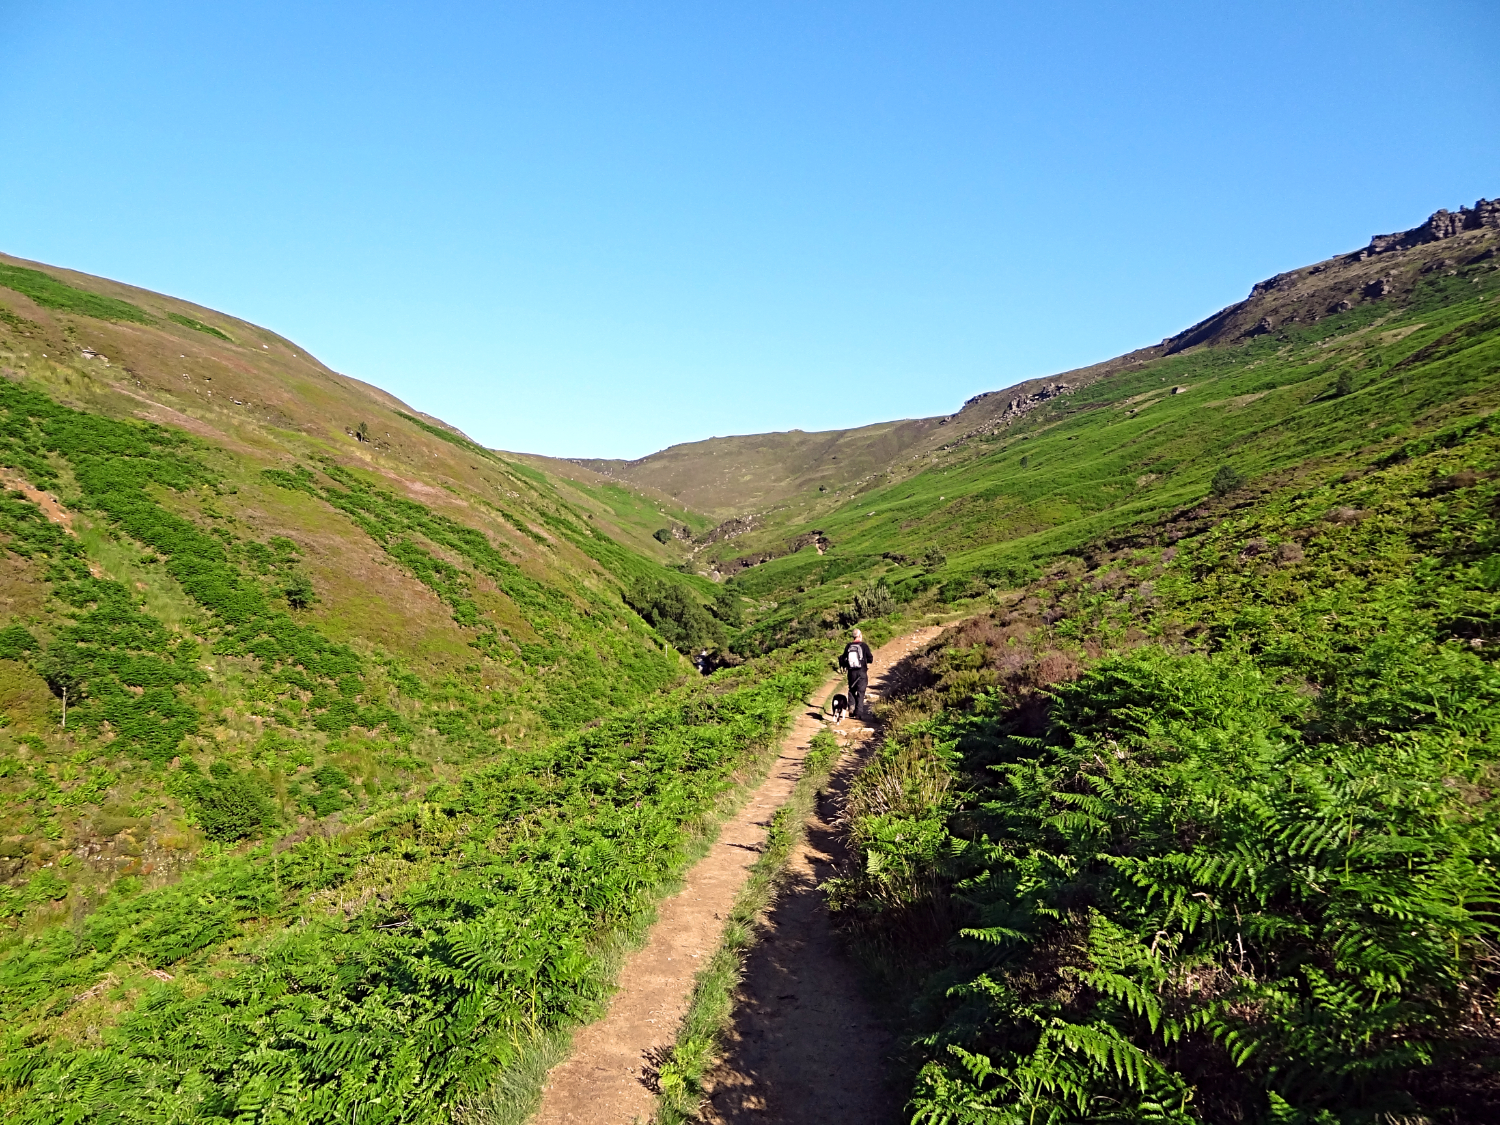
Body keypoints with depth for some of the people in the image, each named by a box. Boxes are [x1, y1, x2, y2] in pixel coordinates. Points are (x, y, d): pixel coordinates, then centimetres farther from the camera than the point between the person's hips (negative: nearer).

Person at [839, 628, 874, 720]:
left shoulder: (848, 646, 0)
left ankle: (851, 707, -2)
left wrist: (844, 666, 25)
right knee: (860, 692, 4)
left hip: (851, 672, 3)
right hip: (862, 672, -3)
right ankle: (857, 712, 0)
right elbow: (870, 659, -3)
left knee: (852, 690, 19)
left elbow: (843, 659, 7)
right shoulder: (864, 646, -8)